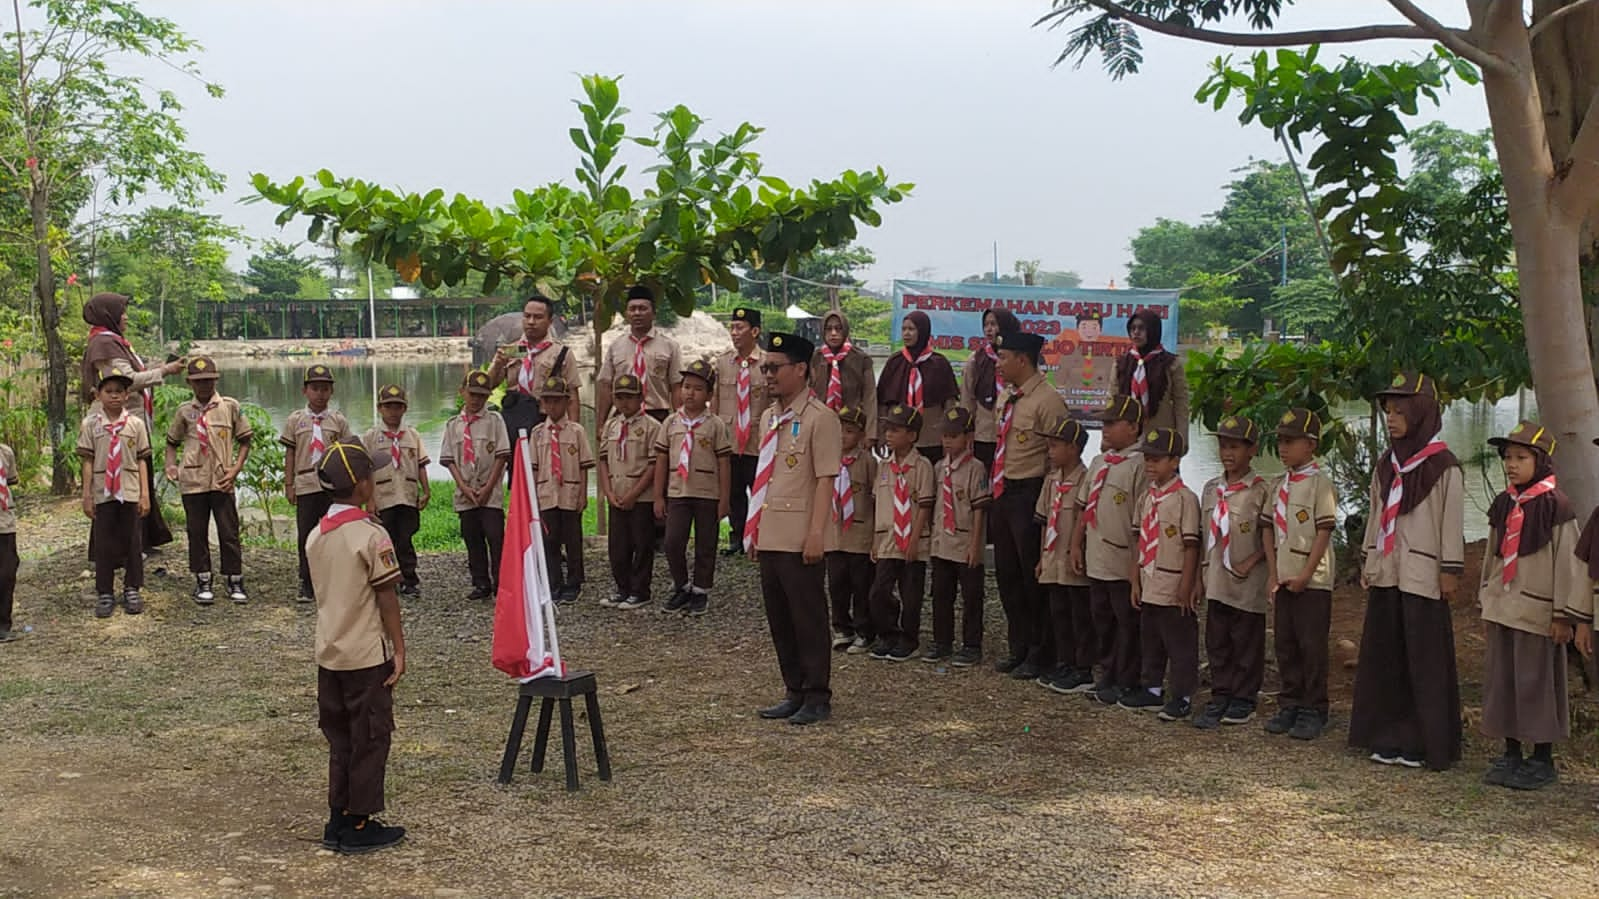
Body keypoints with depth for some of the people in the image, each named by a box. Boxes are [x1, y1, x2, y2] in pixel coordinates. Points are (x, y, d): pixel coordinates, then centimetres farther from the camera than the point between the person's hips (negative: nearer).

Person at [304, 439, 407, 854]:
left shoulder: (315, 536, 5)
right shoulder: (372, 535, -16)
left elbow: (323, 591, 12)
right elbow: (386, 598, -13)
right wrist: (399, 648, -8)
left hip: (329, 654, 7)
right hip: (368, 655, -7)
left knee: (341, 741, 15)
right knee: (369, 741, 4)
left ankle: (338, 820, 20)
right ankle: (358, 826, 9)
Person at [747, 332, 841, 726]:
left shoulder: (818, 418, -11)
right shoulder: (768, 417, 14)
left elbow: (826, 479, -14)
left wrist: (815, 534, -19)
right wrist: (754, 530, 15)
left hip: (799, 541, -8)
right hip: (769, 537, 8)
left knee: (808, 618, 0)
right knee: (779, 619, 13)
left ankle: (817, 698, 10)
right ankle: (794, 693, 23)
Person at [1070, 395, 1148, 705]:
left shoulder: (1138, 465, -12)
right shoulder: (1098, 463, 12)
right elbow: (1084, 506, 17)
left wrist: (1138, 559, -16)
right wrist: (1076, 544, 13)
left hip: (1123, 562, -8)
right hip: (1096, 560, 8)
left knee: (1127, 622, 3)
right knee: (1102, 620, 16)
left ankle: (1126, 682, 11)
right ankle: (1107, 675, 28)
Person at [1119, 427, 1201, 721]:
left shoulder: (1185, 498, -12)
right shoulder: (1146, 499, 10)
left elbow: (1191, 546, -13)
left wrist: (1186, 587, -14)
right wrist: (1135, 582, 10)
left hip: (1173, 589, -7)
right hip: (1149, 586, 8)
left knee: (1180, 642, 2)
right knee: (1150, 640, 17)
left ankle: (1182, 696, 9)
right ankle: (1152, 689, 29)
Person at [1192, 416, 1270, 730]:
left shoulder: (1260, 490, -7)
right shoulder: (1211, 489, 10)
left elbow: (1269, 538, -5)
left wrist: (1249, 563, -15)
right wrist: (1200, 575, 13)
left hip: (1247, 584, -5)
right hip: (1216, 582, 5)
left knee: (1246, 642, 4)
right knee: (1216, 642, 9)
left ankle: (1243, 700, 15)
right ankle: (1220, 698, 18)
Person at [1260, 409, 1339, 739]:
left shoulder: (1320, 484, -9)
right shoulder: (1278, 485, 11)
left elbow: (1323, 533, -12)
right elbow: (1270, 530, 12)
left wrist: (1305, 575, -15)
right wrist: (1273, 574, 3)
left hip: (1312, 581, -7)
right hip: (1283, 579, 7)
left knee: (1312, 647, -1)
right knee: (1285, 644, 11)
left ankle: (1313, 711, 7)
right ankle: (1289, 705, 21)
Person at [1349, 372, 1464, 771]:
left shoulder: (1444, 467, -7)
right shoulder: (1386, 464, 12)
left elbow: (1453, 522, -8)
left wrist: (1450, 571, -11)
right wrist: (1368, 562, 14)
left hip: (1422, 576, -6)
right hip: (1386, 574, 7)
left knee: (1425, 660, -2)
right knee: (1384, 655, 8)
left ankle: (1425, 742, 6)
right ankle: (1390, 737, 16)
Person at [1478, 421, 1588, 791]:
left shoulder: (1554, 504, -10)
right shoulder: (1503, 504, 10)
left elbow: (1570, 562, -11)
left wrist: (1565, 615, -12)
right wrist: (1486, 605, 17)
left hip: (1537, 612, -7)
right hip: (1501, 608, 7)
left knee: (1537, 683, -1)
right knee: (1502, 681, 10)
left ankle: (1542, 760, 10)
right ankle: (1511, 754, 20)